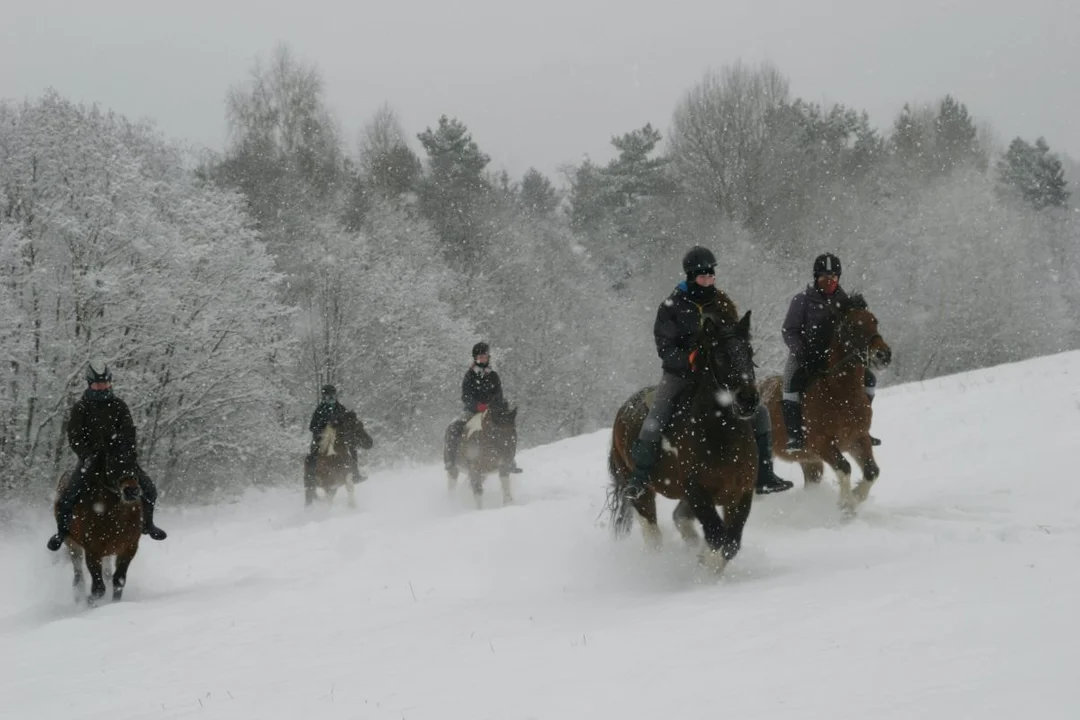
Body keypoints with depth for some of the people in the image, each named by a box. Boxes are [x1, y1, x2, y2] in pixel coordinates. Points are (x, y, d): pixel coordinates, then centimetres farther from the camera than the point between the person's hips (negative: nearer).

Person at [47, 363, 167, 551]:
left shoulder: (119, 406, 4)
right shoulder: (80, 408, -2)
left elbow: (128, 431, -3)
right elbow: (74, 437, -7)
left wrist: (129, 452, -22)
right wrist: (87, 456, -22)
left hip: (117, 456, 2)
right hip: (90, 456, -2)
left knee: (149, 489, -6)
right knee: (67, 497, -17)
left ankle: (147, 523, 17)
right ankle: (62, 530, 8)